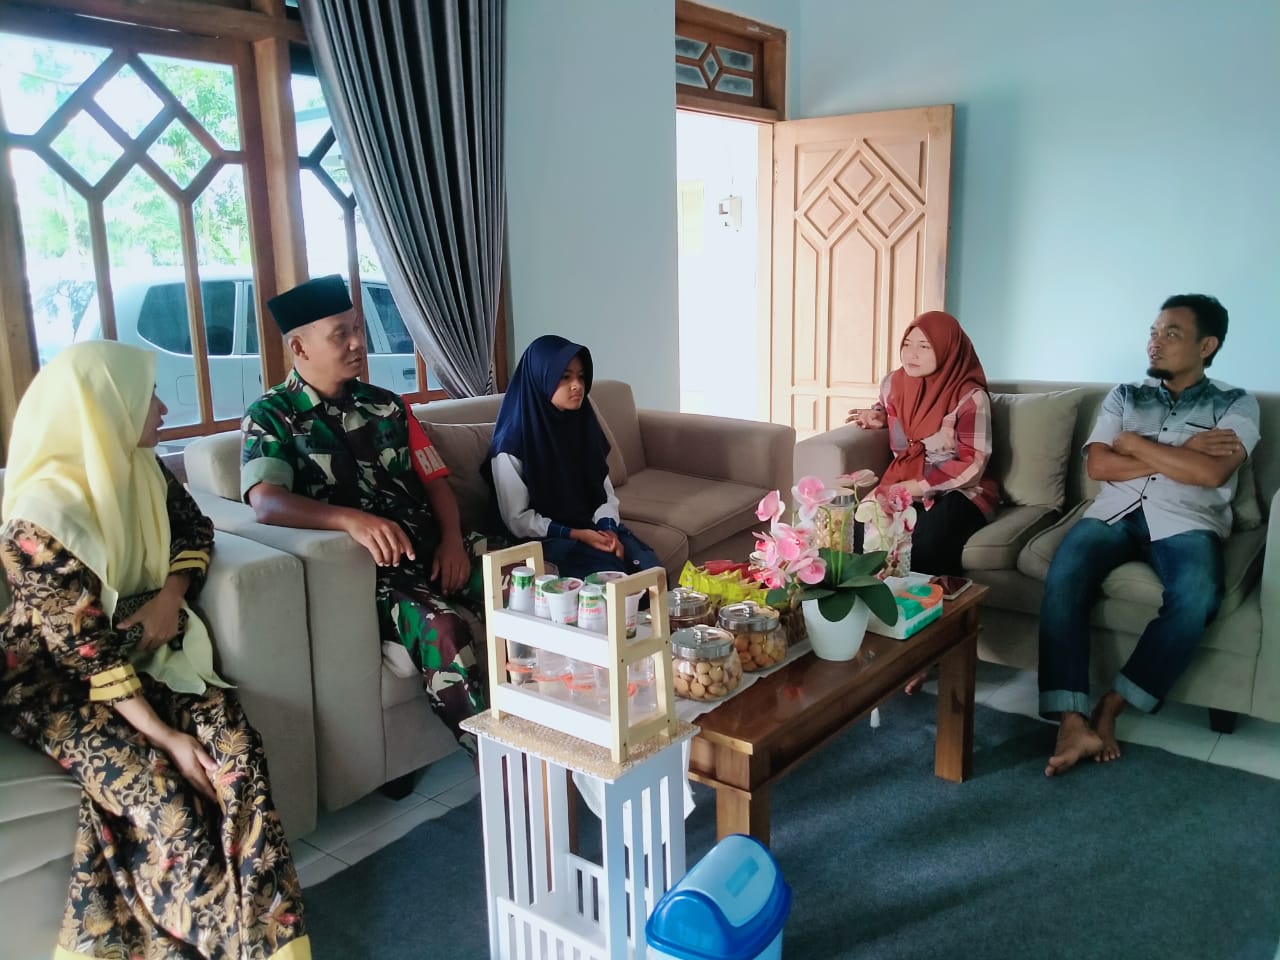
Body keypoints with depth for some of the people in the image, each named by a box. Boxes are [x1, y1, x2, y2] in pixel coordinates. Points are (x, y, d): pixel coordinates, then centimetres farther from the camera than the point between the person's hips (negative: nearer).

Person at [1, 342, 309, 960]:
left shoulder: (140, 470, -2)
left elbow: (194, 530, 15)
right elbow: (83, 650, -22)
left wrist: (171, 596, -6)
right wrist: (166, 737, -24)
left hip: (142, 654, 6)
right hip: (60, 682, -5)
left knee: (234, 746, -20)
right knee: (163, 794, -26)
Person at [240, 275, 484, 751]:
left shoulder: (386, 405, 17)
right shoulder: (271, 417, 0)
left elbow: (435, 480, 16)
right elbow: (266, 502, -18)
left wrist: (452, 539, -6)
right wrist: (353, 519, -37)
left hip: (431, 551, 5)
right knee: (443, 628, -34)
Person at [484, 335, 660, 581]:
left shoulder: (584, 426, 4)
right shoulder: (513, 443, -12)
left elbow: (605, 491, 8)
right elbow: (517, 521, -10)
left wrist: (608, 529, -12)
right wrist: (576, 535, -19)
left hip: (592, 527, 5)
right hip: (543, 537, -5)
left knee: (650, 567, -19)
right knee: (610, 572, -27)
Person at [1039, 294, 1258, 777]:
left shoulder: (1236, 404, 13)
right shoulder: (1124, 396, 20)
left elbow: (1211, 473, -7)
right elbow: (1099, 466, 4)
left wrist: (1135, 444, 1)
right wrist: (1182, 455, -2)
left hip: (1186, 521, -2)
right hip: (1114, 512, 2)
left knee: (1196, 600, -35)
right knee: (1062, 579, -29)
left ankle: (1109, 707, -19)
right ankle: (1073, 723, -31)